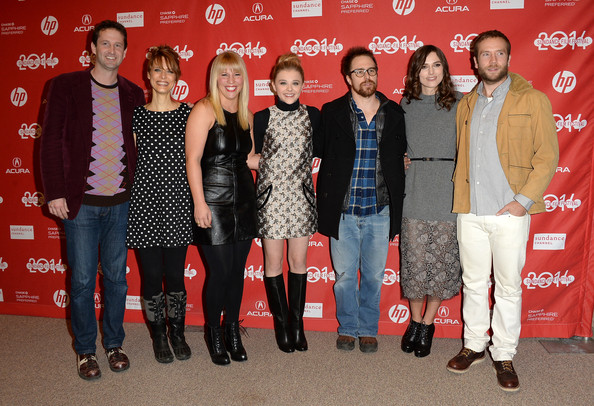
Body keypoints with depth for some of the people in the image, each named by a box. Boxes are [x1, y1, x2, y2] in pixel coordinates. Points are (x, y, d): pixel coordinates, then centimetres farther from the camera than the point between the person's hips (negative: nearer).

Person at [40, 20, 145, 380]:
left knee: (117, 279, 11)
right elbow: (51, 141, -3)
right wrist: (55, 193, -8)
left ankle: (114, 344, 29)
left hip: (121, 204, 2)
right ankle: (85, 351, 24)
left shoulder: (134, 95, 8)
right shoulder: (66, 86, 0)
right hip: (81, 202, -2)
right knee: (82, 281, 6)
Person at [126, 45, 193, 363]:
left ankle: (177, 333, 26)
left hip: (178, 201, 0)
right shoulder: (136, 114, 5)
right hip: (145, 202, 1)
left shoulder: (188, 113, 4)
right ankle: (159, 336, 25)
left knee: (175, 273, 5)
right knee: (152, 274, 6)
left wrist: (197, 202, 2)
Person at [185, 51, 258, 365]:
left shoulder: (246, 114, 12)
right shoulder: (204, 110, -7)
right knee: (220, 272, 0)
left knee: (238, 270, 11)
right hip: (214, 202, -6)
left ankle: (233, 332, 29)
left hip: (244, 199, 6)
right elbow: (193, 159, -12)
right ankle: (214, 335, 22)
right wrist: (199, 203, -17)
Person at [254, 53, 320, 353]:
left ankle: (297, 323, 22)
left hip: (301, 196, 2)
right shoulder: (262, 118, -2)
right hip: (271, 196, -1)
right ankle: (281, 324, 22)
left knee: (299, 261, 8)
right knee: (273, 262, 6)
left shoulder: (313, 116, 4)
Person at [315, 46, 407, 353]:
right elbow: (318, 147, 9)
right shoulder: (332, 113, 0)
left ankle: (368, 329, 32)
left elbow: (400, 154, 17)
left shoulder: (394, 114, 5)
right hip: (343, 211, -1)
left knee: (374, 275, 12)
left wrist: (397, 165, 3)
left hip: (379, 212, 1)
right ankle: (347, 328, 30)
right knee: (344, 275, 9)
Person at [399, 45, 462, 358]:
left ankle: (428, 324, 22)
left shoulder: (459, 103, 5)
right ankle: (415, 321, 24)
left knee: (442, 260, 4)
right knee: (415, 259, 2)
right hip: (414, 193, 1)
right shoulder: (405, 104, 9)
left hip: (449, 192, 0)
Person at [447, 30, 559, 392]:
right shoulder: (466, 104, 12)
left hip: (510, 212, -3)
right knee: (474, 283, 12)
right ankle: (474, 346, 28)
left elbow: (548, 155, -4)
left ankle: (504, 355, 22)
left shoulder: (532, 100, -1)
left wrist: (524, 200, -12)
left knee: (508, 287, 6)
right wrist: (460, 193, 6)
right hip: (470, 212, 4)